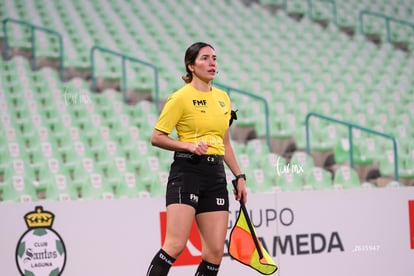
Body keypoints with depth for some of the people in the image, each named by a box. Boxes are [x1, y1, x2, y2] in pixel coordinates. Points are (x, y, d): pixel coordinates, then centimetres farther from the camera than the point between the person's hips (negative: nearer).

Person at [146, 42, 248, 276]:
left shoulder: (223, 98, 15)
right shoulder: (181, 98, -5)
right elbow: (157, 137, -5)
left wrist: (239, 176, 17)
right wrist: (189, 145, -17)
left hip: (216, 175, 6)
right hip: (187, 171, -6)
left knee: (216, 251, 0)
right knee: (176, 245, -17)